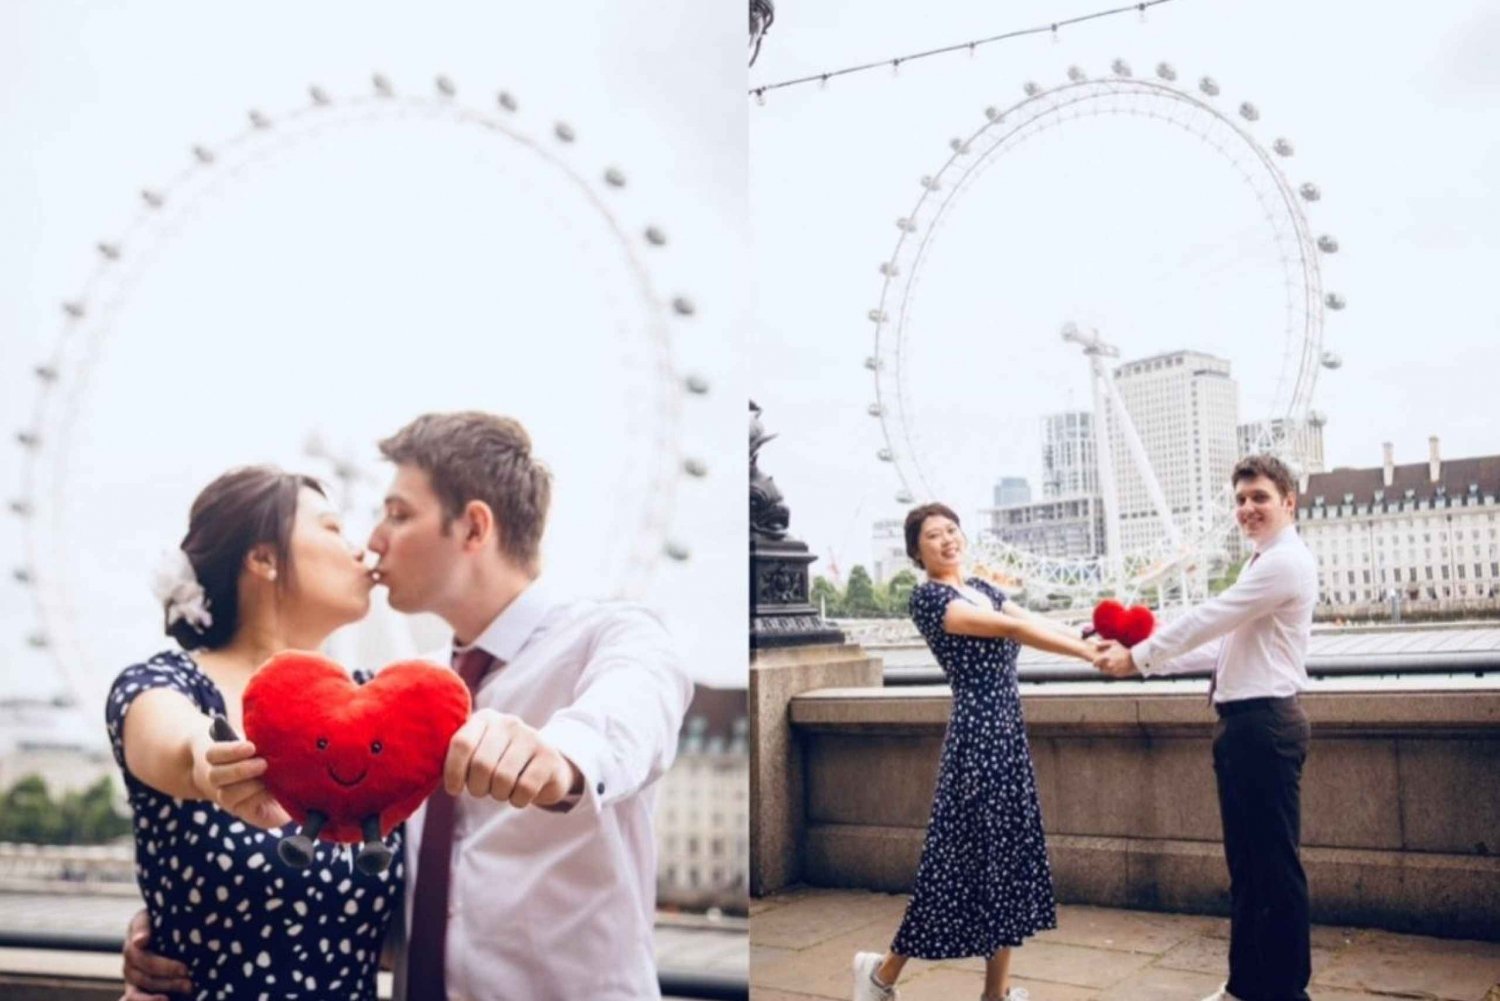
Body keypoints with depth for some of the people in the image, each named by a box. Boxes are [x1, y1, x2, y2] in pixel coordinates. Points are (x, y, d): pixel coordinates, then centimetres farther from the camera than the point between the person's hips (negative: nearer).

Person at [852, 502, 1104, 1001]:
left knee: (1009, 850, 10)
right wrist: (1090, 655, -22)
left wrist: (1094, 642, -12)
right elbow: (1009, 629, -19)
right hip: (976, 731, -8)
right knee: (965, 851, -3)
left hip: (1008, 730, 8)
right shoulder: (927, 596, -11)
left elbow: (1038, 621, 3)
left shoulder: (982, 587, 15)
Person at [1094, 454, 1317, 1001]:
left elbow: (1207, 618, -15)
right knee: (1245, 861, 16)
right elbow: (1222, 645, 20)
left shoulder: (1286, 563, -13)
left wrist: (1137, 657, -7)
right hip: (1242, 725, 11)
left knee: (1276, 864, -2)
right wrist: (1147, 660, 11)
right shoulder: (1265, 564, 20)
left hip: (1266, 724, -11)